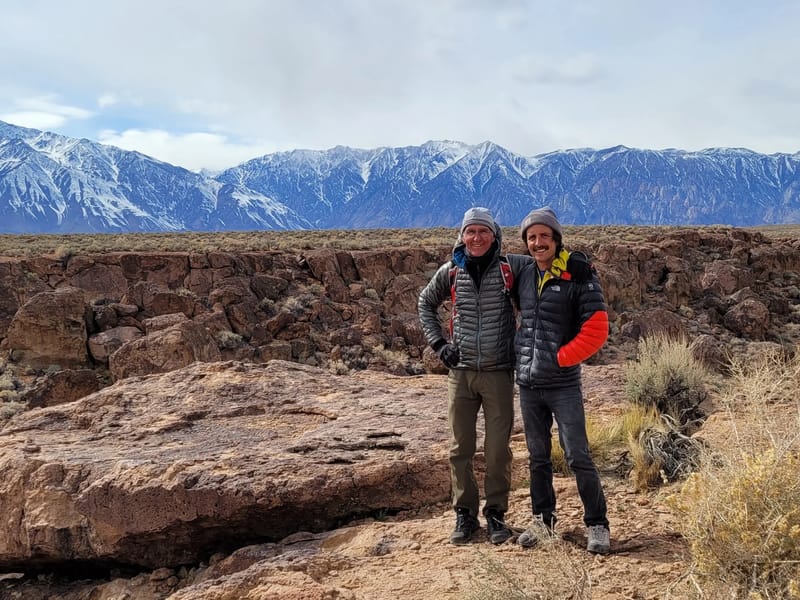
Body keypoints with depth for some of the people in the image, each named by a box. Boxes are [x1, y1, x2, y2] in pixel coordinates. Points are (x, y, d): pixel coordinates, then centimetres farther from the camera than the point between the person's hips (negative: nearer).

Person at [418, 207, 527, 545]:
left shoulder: (511, 268, -6)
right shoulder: (451, 272, 1)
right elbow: (425, 304, 16)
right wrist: (438, 344, 6)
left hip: (499, 373, -2)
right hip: (460, 372, 2)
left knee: (498, 449, 5)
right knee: (460, 448, 8)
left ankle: (496, 513, 20)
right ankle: (465, 514, 21)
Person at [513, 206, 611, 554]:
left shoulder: (579, 276, -10)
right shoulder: (524, 276, 7)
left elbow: (596, 330, -13)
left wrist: (560, 357, -13)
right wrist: (524, 354, 11)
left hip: (564, 384, -5)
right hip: (528, 383, 6)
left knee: (577, 456, -4)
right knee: (537, 457, 14)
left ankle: (597, 525, 9)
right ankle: (543, 521, 26)